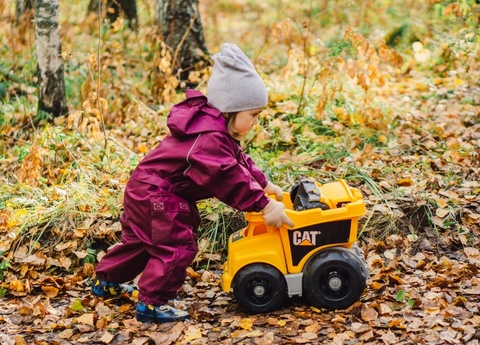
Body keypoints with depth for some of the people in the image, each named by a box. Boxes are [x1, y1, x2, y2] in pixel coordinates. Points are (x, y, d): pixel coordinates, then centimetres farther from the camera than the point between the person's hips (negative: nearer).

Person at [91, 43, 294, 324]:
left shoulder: (216, 129, 6)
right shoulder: (210, 138, -28)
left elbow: (240, 162, 14)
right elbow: (229, 178, -33)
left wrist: (265, 184, 6)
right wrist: (264, 204, -32)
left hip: (147, 190, 11)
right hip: (156, 195, -11)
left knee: (142, 240, 23)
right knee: (176, 246, -10)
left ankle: (106, 281, 39)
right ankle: (151, 304, -3)